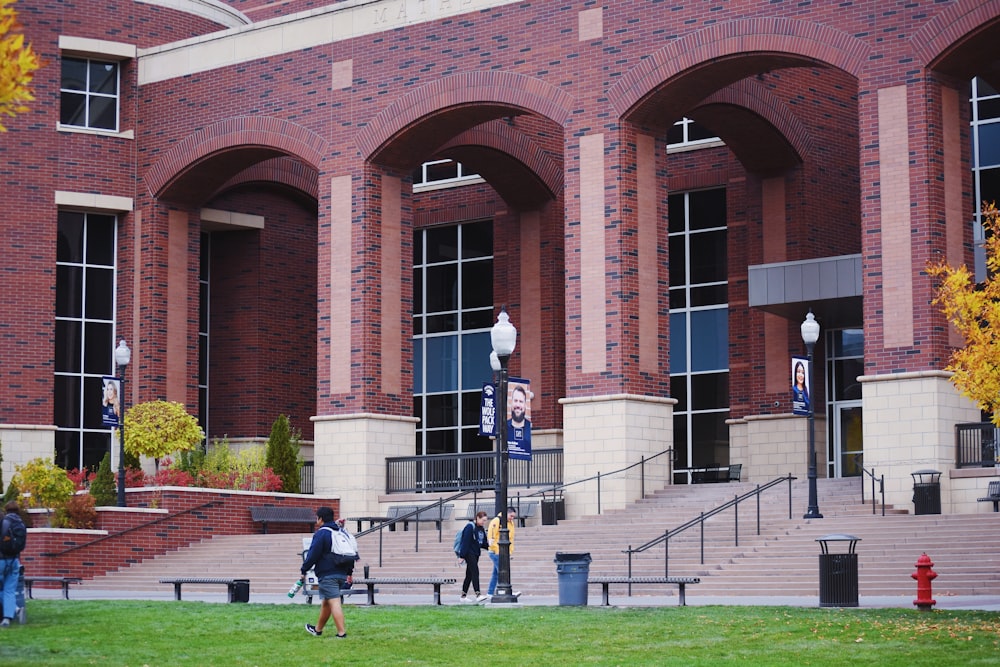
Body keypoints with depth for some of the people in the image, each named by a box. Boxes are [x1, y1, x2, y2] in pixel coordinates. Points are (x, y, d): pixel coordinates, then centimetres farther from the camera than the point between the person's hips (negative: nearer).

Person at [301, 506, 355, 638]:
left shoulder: (321, 533, -9)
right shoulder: (343, 531, 16)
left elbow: (313, 554, -12)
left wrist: (304, 570, -2)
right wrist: (349, 572, 27)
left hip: (327, 574, -8)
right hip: (342, 574, 8)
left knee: (334, 602, -10)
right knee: (325, 602, 20)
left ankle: (341, 632, -17)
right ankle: (318, 629, 33)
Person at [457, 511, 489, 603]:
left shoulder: (482, 529, 14)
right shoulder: (470, 527, -12)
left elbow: (483, 543, 16)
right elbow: (465, 542, -16)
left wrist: (490, 546, -4)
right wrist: (462, 556, -18)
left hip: (476, 554, 9)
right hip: (469, 553, -9)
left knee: (469, 575, 11)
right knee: (475, 573, -17)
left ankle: (463, 596, 17)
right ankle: (478, 595, -24)